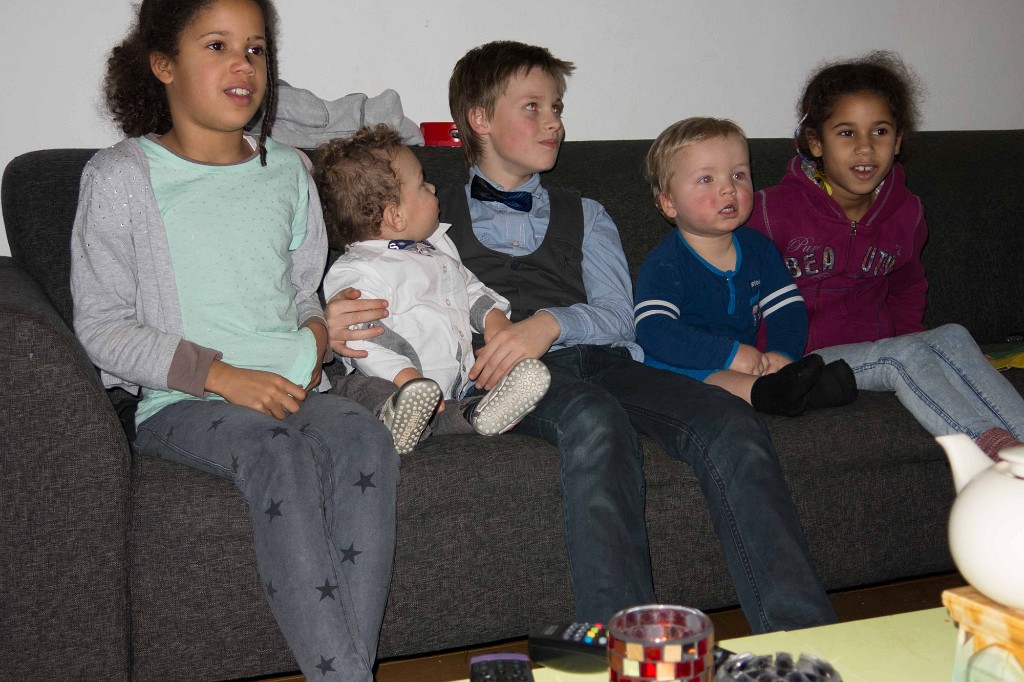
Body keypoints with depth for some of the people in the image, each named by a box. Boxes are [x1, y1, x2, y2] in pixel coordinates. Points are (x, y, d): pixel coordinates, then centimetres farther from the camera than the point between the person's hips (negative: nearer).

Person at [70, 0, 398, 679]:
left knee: (366, 438, -30)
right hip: (179, 402, -3)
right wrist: (223, 375, -15)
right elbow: (102, 325, -2)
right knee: (274, 449, -36)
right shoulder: (121, 176, 3)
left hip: (290, 390, 4)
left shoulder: (288, 171, 18)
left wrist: (313, 343, -1)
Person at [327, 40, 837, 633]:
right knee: (595, 419, -39)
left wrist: (552, 322, -11)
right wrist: (344, 328, -13)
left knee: (731, 423, -27)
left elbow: (617, 316, 12)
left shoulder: (585, 216, 29)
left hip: (602, 361, 3)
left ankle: (803, 643, -33)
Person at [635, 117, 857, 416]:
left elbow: (788, 309, 5)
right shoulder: (664, 264, -12)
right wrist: (730, 354, -32)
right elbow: (653, 331, -26)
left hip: (748, 363, 7)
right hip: (680, 368, -6)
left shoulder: (759, 248, 9)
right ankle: (763, 392, -56)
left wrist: (783, 353, -17)